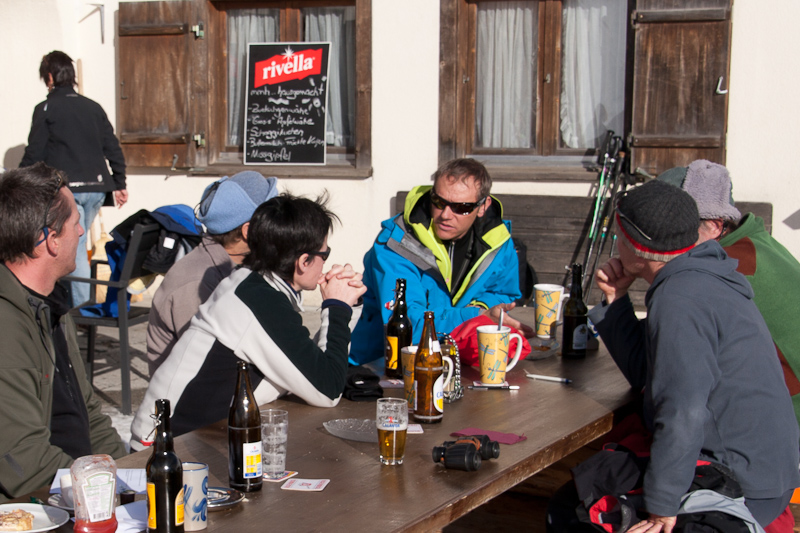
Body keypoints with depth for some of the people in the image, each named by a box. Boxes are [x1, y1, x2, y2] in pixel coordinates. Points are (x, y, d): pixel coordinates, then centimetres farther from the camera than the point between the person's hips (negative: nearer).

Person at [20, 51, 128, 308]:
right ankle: (78, 300, 20)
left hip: (67, 189, -5)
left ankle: (82, 307, -6)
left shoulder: (46, 109, -4)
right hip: (96, 187, 6)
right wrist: (119, 183, 17)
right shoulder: (93, 107, 12)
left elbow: (34, 154, -4)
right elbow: (113, 148, 11)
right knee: (76, 244, 17)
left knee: (74, 247, -4)